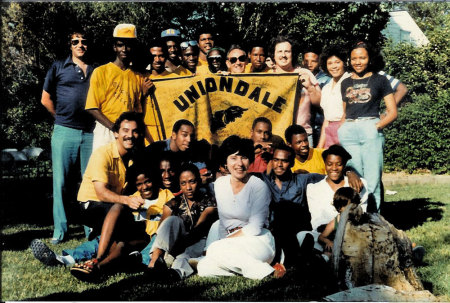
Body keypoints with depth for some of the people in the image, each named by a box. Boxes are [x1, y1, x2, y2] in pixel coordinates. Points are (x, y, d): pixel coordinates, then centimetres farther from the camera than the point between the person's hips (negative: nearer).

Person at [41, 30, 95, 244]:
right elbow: (46, 99, 11)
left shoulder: (97, 71, 12)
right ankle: (59, 230, 8)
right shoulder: (58, 67, 9)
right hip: (64, 132, -1)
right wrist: (62, 119, 9)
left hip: (90, 133, 1)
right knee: (61, 181, 1)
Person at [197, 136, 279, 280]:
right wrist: (223, 243, 0)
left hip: (259, 242, -5)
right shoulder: (220, 184, 8)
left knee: (214, 249, -30)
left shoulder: (259, 187, -9)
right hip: (233, 240, 6)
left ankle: (266, 272, -23)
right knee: (203, 269, -21)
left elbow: (255, 228, -14)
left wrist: (223, 243, -14)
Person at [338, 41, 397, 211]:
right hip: (348, 132, 3)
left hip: (371, 131, -3)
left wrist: (378, 126, -9)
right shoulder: (346, 84, 21)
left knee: (372, 180, -8)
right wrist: (340, 131, 8)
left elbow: (393, 112, 7)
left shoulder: (379, 80, 11)